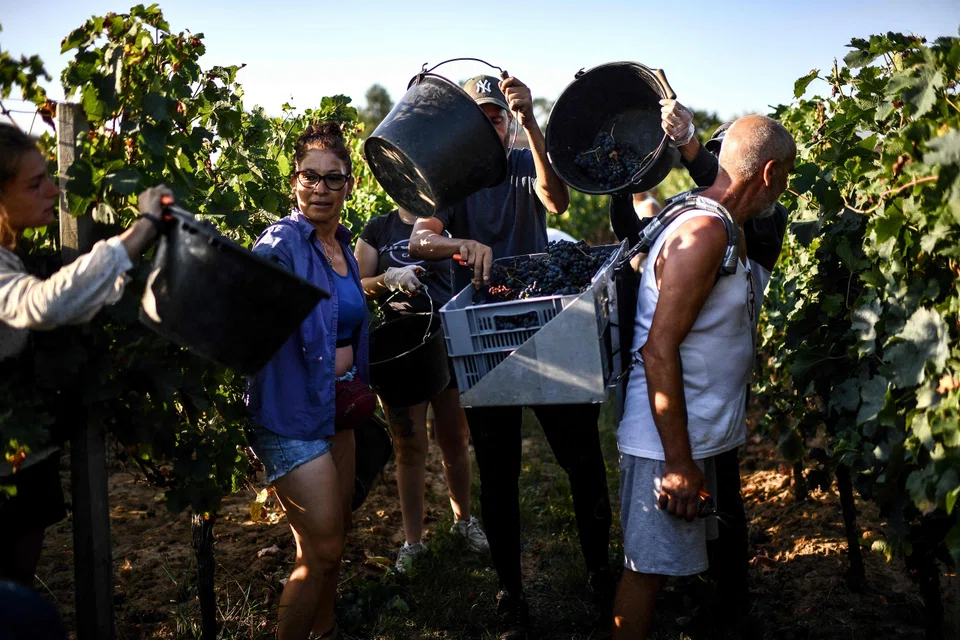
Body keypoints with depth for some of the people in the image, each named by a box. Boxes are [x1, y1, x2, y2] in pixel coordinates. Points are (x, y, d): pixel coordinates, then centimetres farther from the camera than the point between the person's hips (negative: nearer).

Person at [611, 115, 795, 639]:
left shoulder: (723, 230, 13)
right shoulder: (704, 232, -20)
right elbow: (659, 349, -25)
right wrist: (679, 462, -24)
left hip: (697, 435, 10)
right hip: (667, 443, -10)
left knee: (670, 562, 19)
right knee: (648, 568, 1)